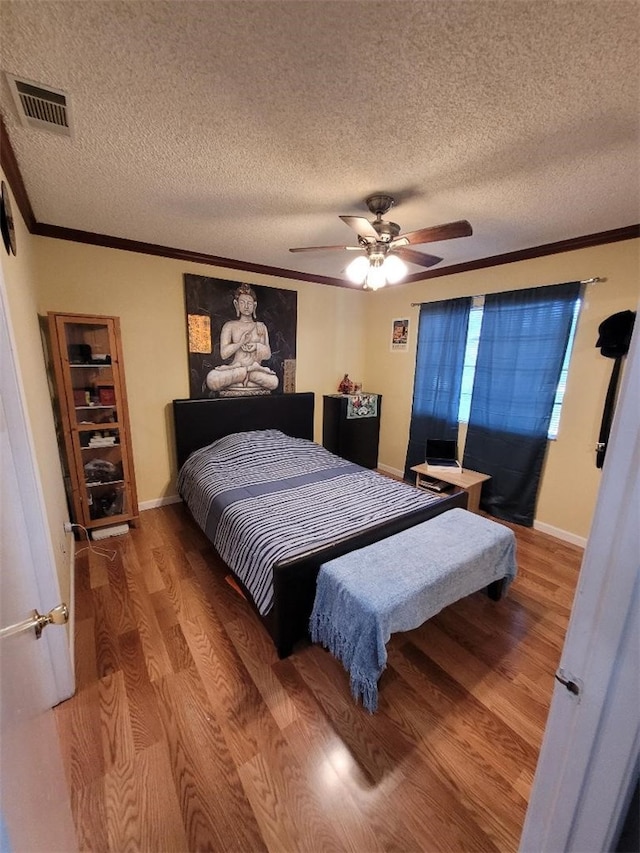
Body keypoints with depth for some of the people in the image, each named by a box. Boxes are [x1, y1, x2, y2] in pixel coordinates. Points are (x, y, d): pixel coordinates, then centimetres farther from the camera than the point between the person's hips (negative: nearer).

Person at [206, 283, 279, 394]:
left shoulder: (261, 326, 17)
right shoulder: (230, 325, 11)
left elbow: (268, 354, 12)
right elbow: (224, 353, 0)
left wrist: (256, 347, -7)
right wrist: (240, 343, -12)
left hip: (256, 368, 0)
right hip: (235, 367, 0)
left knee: (274, 381, -34)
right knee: (211, 378, -34)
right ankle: (250, 370, -19)